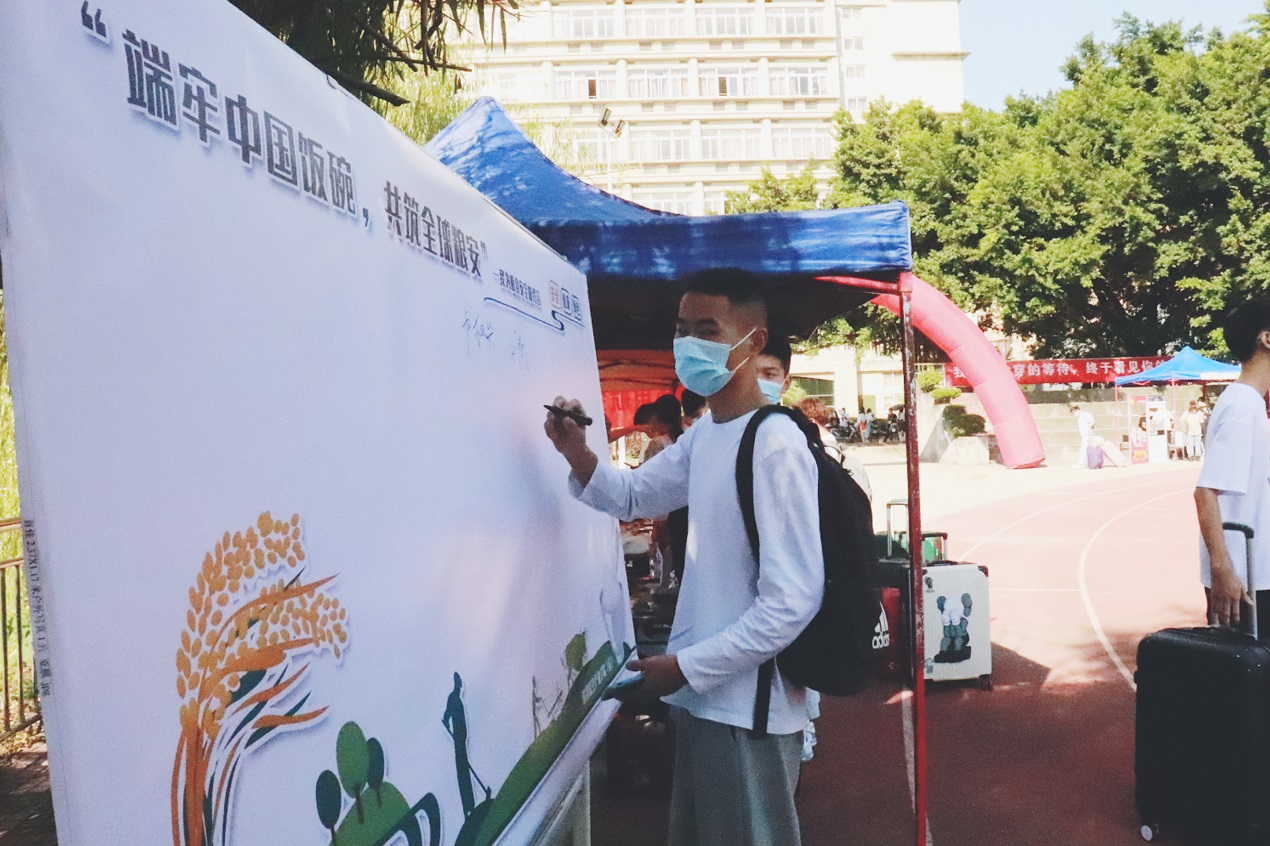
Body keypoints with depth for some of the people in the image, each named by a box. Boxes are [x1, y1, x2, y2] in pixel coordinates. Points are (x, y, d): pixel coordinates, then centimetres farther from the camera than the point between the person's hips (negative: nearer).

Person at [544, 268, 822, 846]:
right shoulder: (703, 434, 4)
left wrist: (688, 665, -17)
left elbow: (793, 602, -24)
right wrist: (576, 451, -2)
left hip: (746, 707, -8)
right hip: (700, 693, 8)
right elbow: (630, 496, 18)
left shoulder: (774, 447, -22)